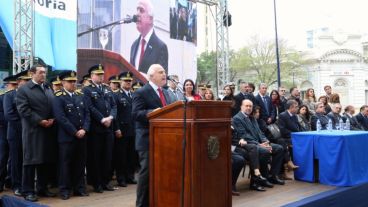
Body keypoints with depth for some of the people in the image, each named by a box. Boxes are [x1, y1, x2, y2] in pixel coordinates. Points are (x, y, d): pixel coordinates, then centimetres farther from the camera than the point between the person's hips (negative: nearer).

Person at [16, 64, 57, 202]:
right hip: (32, 130, -6)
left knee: (45, 160, 10)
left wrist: (52, 119, -5)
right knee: (31, 160, -1)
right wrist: (40, 121, -16)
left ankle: (42, 188, 20)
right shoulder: (23, 90, -2)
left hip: (48, 130, 6)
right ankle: (28, 191, 7)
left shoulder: (48, 89, 18)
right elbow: (23, 109, -12)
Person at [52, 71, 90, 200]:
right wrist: (75, 132, -15)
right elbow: (61, 118, -15)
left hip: (82, 135, 5)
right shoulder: (58, 97, -6)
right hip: (66, 136, -5)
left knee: (80, 162, 10)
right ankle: (65, 189, 13)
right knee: (66, 163, 3)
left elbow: (87, 114, 7)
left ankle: (79, 188, 20)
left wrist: (84, 129, -8)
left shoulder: (81, 96, 12)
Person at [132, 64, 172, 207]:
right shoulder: (141, 93, -8)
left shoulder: (165, 93, 17)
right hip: (149, 139, -8)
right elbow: (135, 114, -17)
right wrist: (152, 112, -31)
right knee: (147, 172, -2)